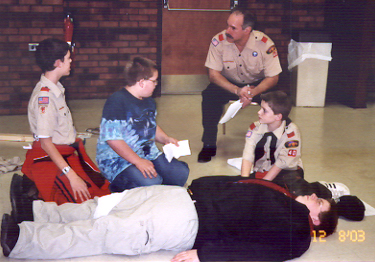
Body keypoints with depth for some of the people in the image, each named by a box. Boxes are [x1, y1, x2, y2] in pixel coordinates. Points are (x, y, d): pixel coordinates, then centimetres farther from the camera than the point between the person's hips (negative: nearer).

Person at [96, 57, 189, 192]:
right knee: (151, 183, -30)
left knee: (181, 173, -8)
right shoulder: (116, 102, -18)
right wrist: (138, 161, -26)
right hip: (118, 159, -8)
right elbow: (112, 138, -23)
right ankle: (118, 189, -4)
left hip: (149, 154, 8)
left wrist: (166, 139, 10)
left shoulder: (149, 101, 13)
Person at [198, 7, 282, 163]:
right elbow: (213, 74, -19)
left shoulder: (264, 43, -23)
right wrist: (238, 91, -35)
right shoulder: (219, 41, -22)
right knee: (209, 95, -28)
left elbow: (273, 77, -18)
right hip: (228, 84, 1)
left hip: (257, 85, 0)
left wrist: (252, 93, -36)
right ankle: (209, 145, -12)